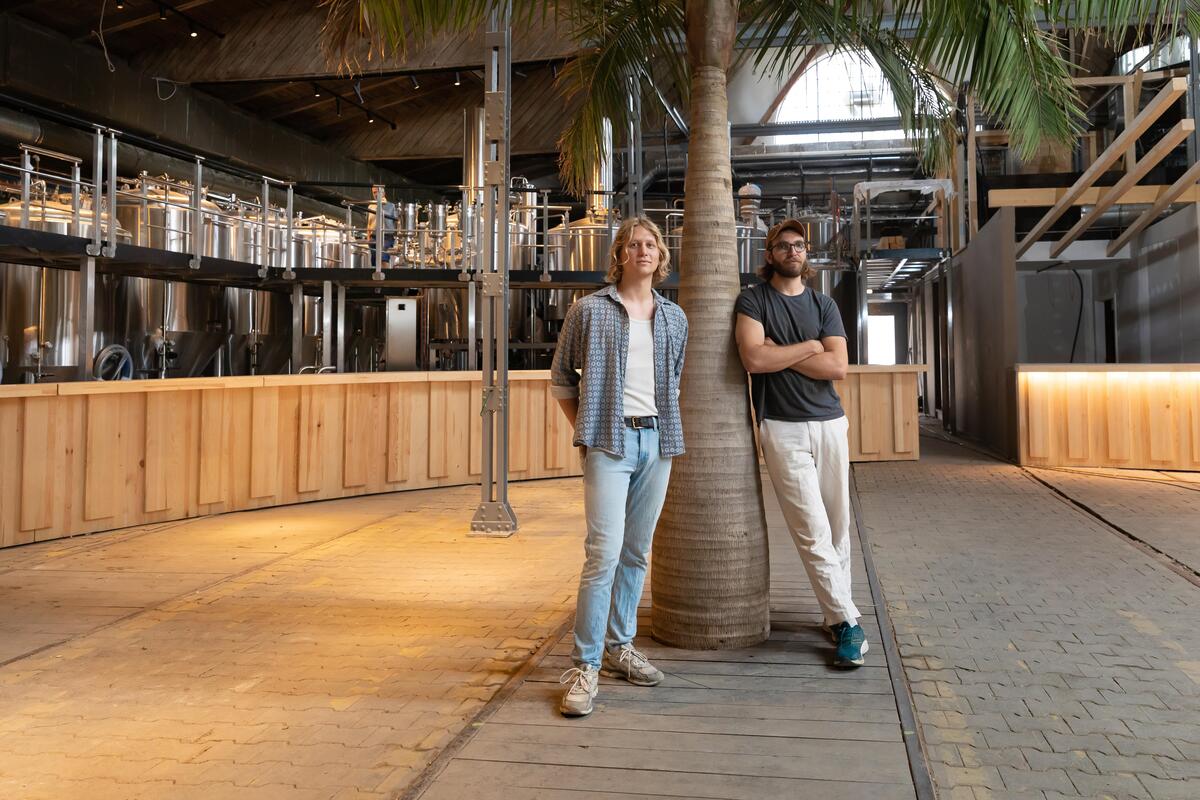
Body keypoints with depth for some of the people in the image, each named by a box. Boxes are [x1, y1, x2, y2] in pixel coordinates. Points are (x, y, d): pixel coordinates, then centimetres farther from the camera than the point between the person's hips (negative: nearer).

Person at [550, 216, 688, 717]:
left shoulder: (674, 317, 12)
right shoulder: (590, 310, 0)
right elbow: (561, 377, 6)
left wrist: (669, 429, 11)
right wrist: (585, 428, 0)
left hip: (657, 441, 5)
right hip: (610, 442, -5)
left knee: (637, 553, 11)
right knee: (604, 552, -13)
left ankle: (619, 647, 25)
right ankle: (584, 667, -6)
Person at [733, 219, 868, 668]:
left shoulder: (824, 305, 13)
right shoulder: (753, 300, 3)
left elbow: (838, 367, -1)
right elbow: (753, 359, -14)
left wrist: (780, 353, -7)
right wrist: (809, 347, -5)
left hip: (829, 423, 4)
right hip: (782, 428, -4)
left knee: (838, 527, 6)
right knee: (813, 531, -7)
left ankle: (835, 615, 18)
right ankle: (848, 622, -1)